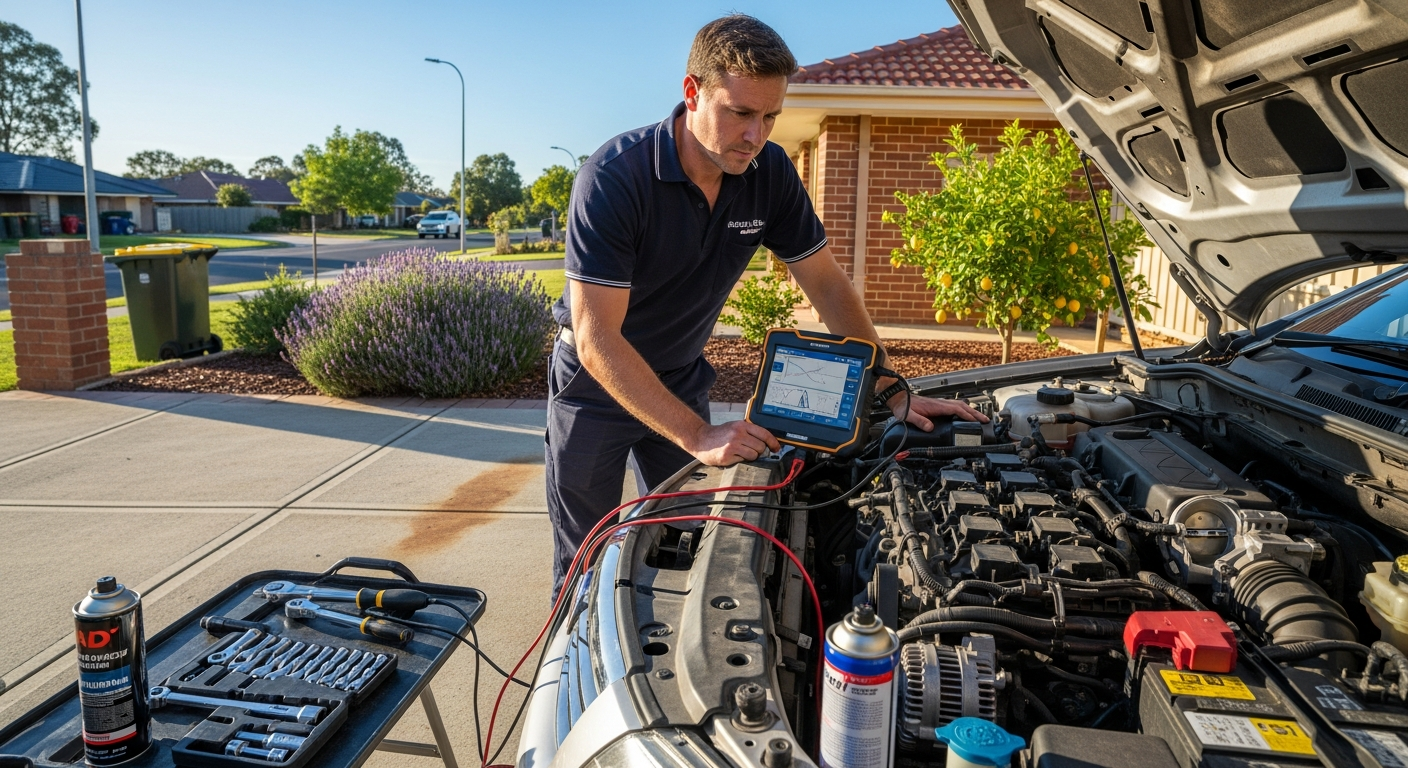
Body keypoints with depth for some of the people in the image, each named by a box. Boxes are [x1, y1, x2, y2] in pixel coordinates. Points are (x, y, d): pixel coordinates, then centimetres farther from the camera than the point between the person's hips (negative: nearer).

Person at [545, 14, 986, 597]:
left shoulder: (771, 173, -13)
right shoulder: (613, 178, -29)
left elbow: (827, 284, -3)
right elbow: (598, 339, -32)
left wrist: (891, 391, -8)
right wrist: (698, 437, -36)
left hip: (681, 379, 4)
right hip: (594, 381, -4)